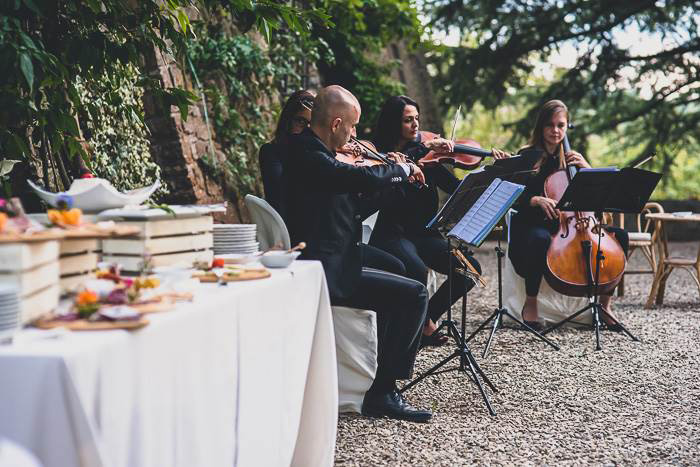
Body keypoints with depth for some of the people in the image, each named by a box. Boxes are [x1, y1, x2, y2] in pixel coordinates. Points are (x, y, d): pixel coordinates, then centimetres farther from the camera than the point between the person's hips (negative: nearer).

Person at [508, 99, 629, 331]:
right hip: (532, 227, -5)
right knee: (541, 240, -42)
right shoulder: (528, 156, 0)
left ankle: (604, 303, -5)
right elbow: (514, 199, -9)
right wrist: (536, 200, -29)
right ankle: (530, 305, -22)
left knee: (619, 235, -14)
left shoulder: (570, 158, 14)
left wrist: (586, 168, -8)